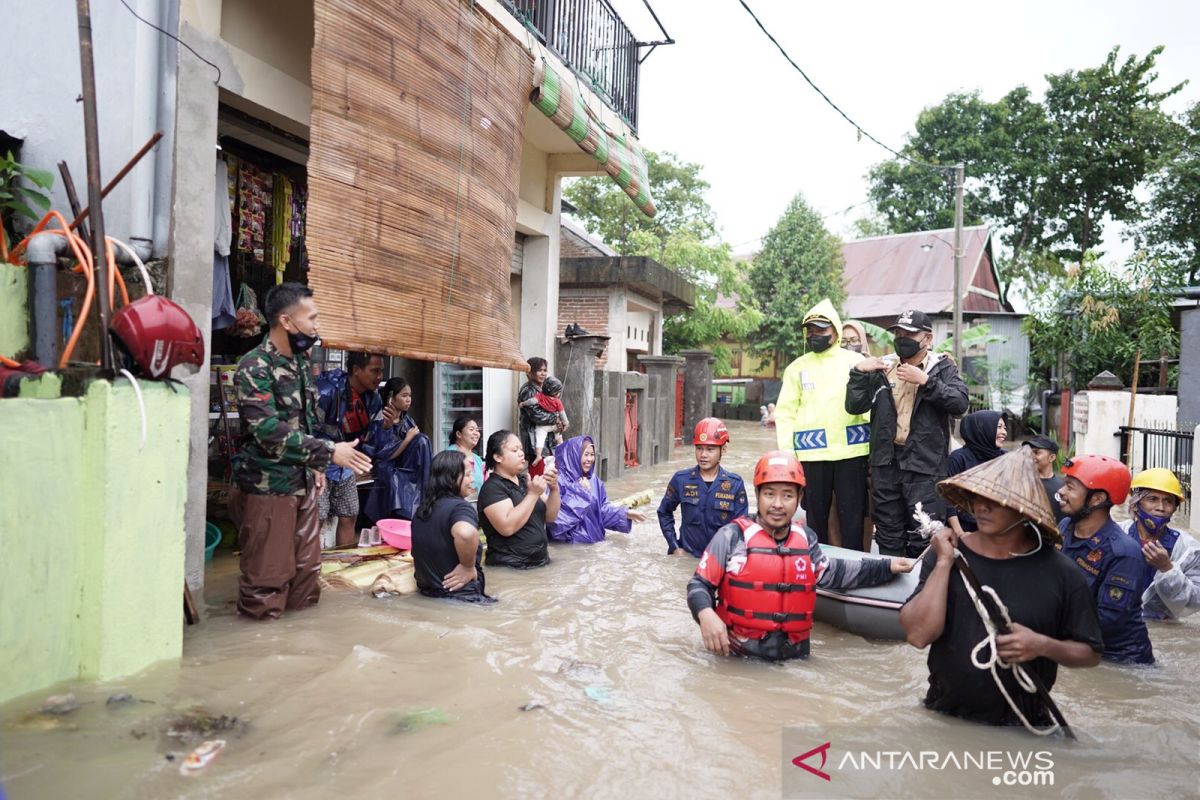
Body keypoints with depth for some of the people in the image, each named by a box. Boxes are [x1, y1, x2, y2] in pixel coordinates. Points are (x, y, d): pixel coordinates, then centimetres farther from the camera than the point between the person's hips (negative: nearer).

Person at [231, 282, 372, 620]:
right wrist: (329, 452, -28)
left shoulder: (301, 362, 9)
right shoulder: (254, 367, -18)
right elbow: (270, 431, -27)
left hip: (303, 482, 8)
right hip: (267, 487, -8)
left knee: (307, 565, 15)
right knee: (267, 571, 3)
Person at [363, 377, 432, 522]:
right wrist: (408, 440, -15)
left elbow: (419, 444, -1)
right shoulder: (380, 421, -12)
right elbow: (385, 455, -18)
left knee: (421, 439, -18)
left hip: (405, 470, 5)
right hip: (387, 469, -5)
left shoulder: (407, 420, 7)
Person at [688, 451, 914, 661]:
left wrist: (886, 567, 27)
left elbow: (831, 573, 28)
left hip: (794, 656, 5)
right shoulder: (732, 536, -5)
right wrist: (705, 614, -22)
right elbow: (699, 584, -1)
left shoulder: (806, 538, 11)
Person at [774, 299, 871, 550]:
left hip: (850, 450, -1)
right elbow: (785, 413, 7)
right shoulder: (797, 367, 11)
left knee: (852, 515, 1)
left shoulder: (856, 361, 9)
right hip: (811, 452, 1)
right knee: (815, 515, 10)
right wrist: (786, 452, -2)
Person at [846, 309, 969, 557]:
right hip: (886, 462, 4)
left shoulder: (942, 368, 3)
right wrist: (858, 372, -3)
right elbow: (854, 406, 7)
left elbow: (960, 403, -12)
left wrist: (925, 381, -18)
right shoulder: (882, 369, 11)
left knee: (923, 540, -3)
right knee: (888, 538, 14)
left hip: (925, 464, -3)